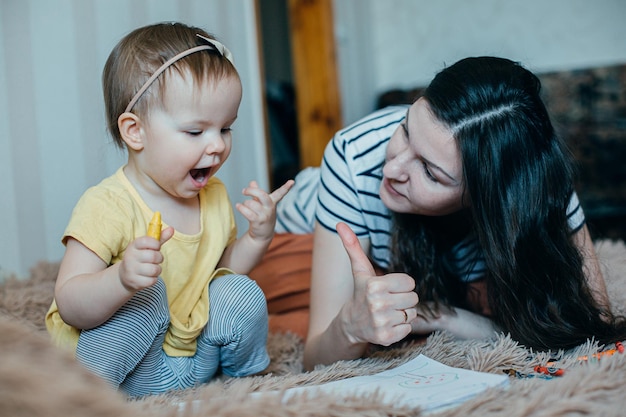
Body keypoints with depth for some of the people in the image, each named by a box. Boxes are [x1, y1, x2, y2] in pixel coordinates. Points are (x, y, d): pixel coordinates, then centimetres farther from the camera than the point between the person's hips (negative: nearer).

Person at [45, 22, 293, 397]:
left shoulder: (214, 196, 1)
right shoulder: (107, 206, -23)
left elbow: (224, 266, 17)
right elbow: (69, 307, -27)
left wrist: (258, 237, -3)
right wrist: (122, 278, -48)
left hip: (192, 362, 7)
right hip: (119, 365, -7)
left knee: (242, 294, -11)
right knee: (146, 293, -30)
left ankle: (243, 379, 16)